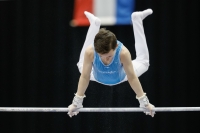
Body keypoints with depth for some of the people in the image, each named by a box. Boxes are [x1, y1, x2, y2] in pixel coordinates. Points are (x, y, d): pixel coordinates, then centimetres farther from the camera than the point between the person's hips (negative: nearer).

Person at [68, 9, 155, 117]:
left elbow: (132, 77, -35)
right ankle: (94, 23, 32)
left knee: (143, 62, 19)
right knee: (81, 65, 27)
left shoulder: (123, 52, -43)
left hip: (119, 77, -1)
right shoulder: (90, 52, -41)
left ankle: (136, 19, 29)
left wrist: (144, 102, -32)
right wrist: (76, 103, -32)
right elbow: (85, 77, -33)